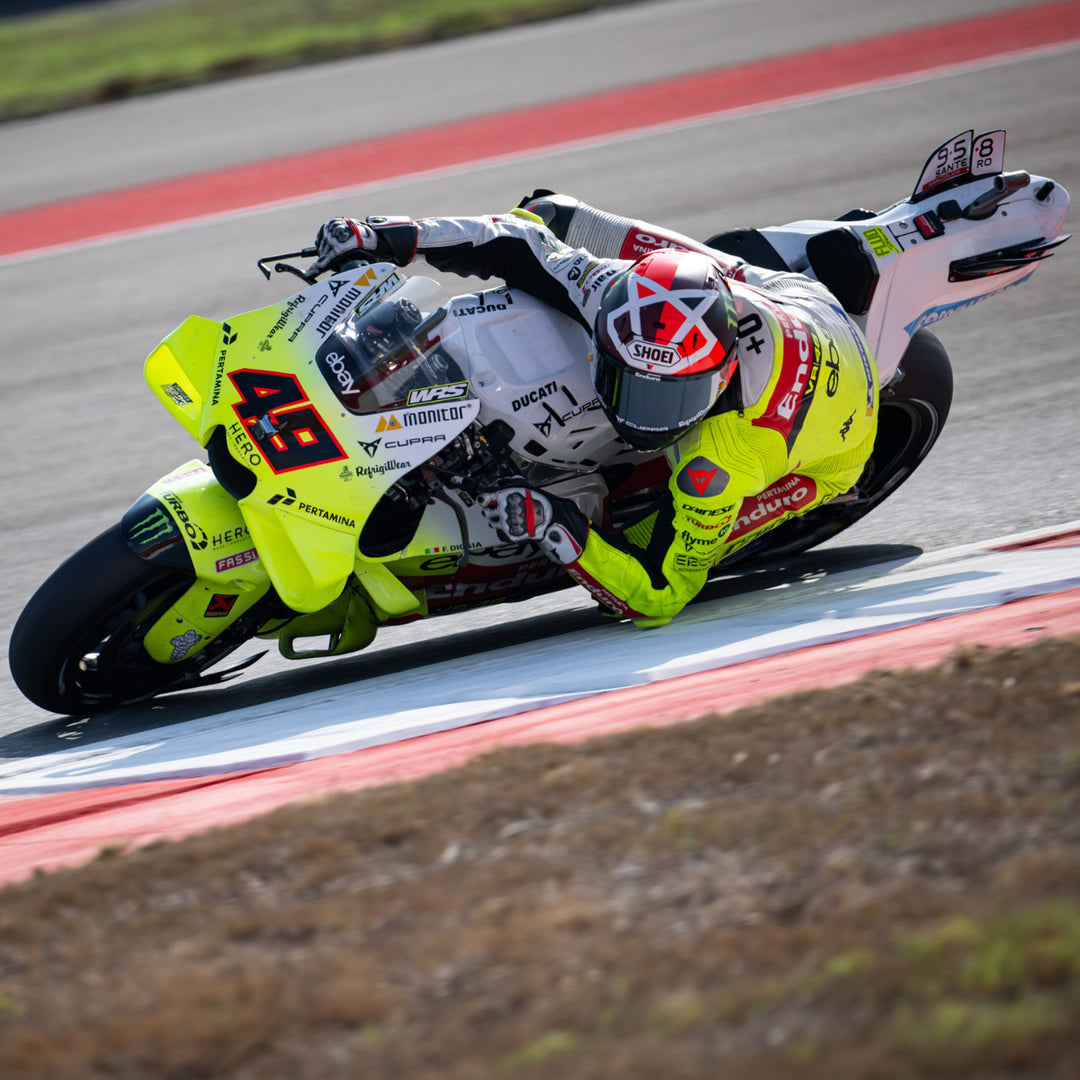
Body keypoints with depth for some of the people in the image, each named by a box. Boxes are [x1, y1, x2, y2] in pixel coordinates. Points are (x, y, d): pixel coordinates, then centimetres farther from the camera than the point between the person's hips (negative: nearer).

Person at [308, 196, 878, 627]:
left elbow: (658, 596, -41)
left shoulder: (722, 458, -49)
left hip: (828, 451, -5)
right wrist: (395, 235, -28)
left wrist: (553, 526, -53)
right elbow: (529, 245, -23)